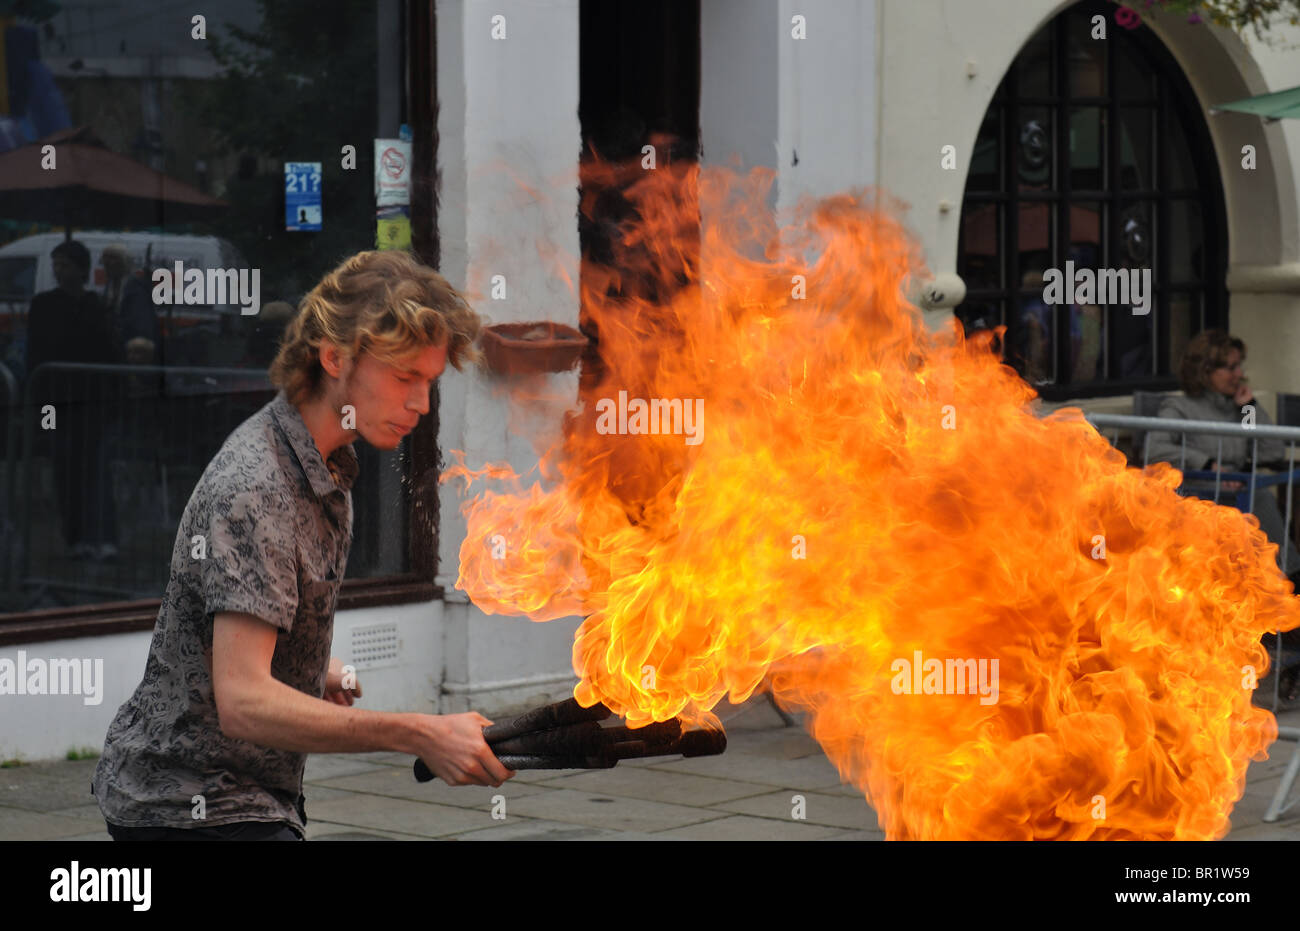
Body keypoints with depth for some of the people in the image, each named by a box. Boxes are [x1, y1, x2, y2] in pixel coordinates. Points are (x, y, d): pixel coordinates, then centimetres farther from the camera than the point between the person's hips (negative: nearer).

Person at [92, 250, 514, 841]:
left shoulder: (327, 468, 8)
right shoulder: (254, 491, -24)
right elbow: (243, 703, -33)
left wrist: (314, 677, 5)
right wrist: (420, 736, -39)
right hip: (192, 808, -10)